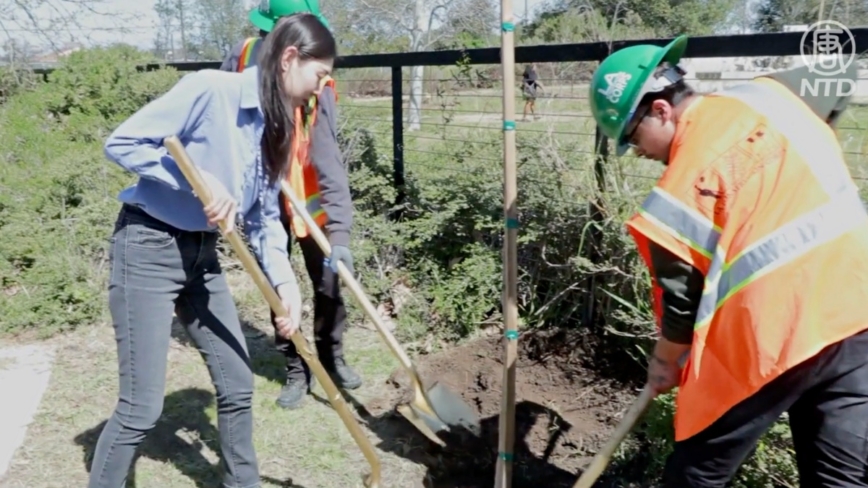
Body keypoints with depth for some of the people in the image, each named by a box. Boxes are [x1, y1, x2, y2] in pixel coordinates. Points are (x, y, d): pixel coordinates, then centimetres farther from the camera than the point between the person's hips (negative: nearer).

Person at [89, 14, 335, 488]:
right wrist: (199, 180, -25)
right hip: (148, 247, -8)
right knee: (142, 406, -5)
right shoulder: (210, 88, -20)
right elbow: (122, 143, -19)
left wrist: (285, 281, -6)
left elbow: (264, 218, 6)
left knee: (237, 386, 12)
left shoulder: (275, 126, 4)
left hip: (201, 252, 8)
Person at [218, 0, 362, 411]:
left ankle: (332, 358, 30)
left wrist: (339, 230, -41)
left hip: (308, 197, -2)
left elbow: (329, 161, -32)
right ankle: (296, 370, 23)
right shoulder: (243, 56, -14)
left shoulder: (318, 86, -26)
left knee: (328, 284, 6)